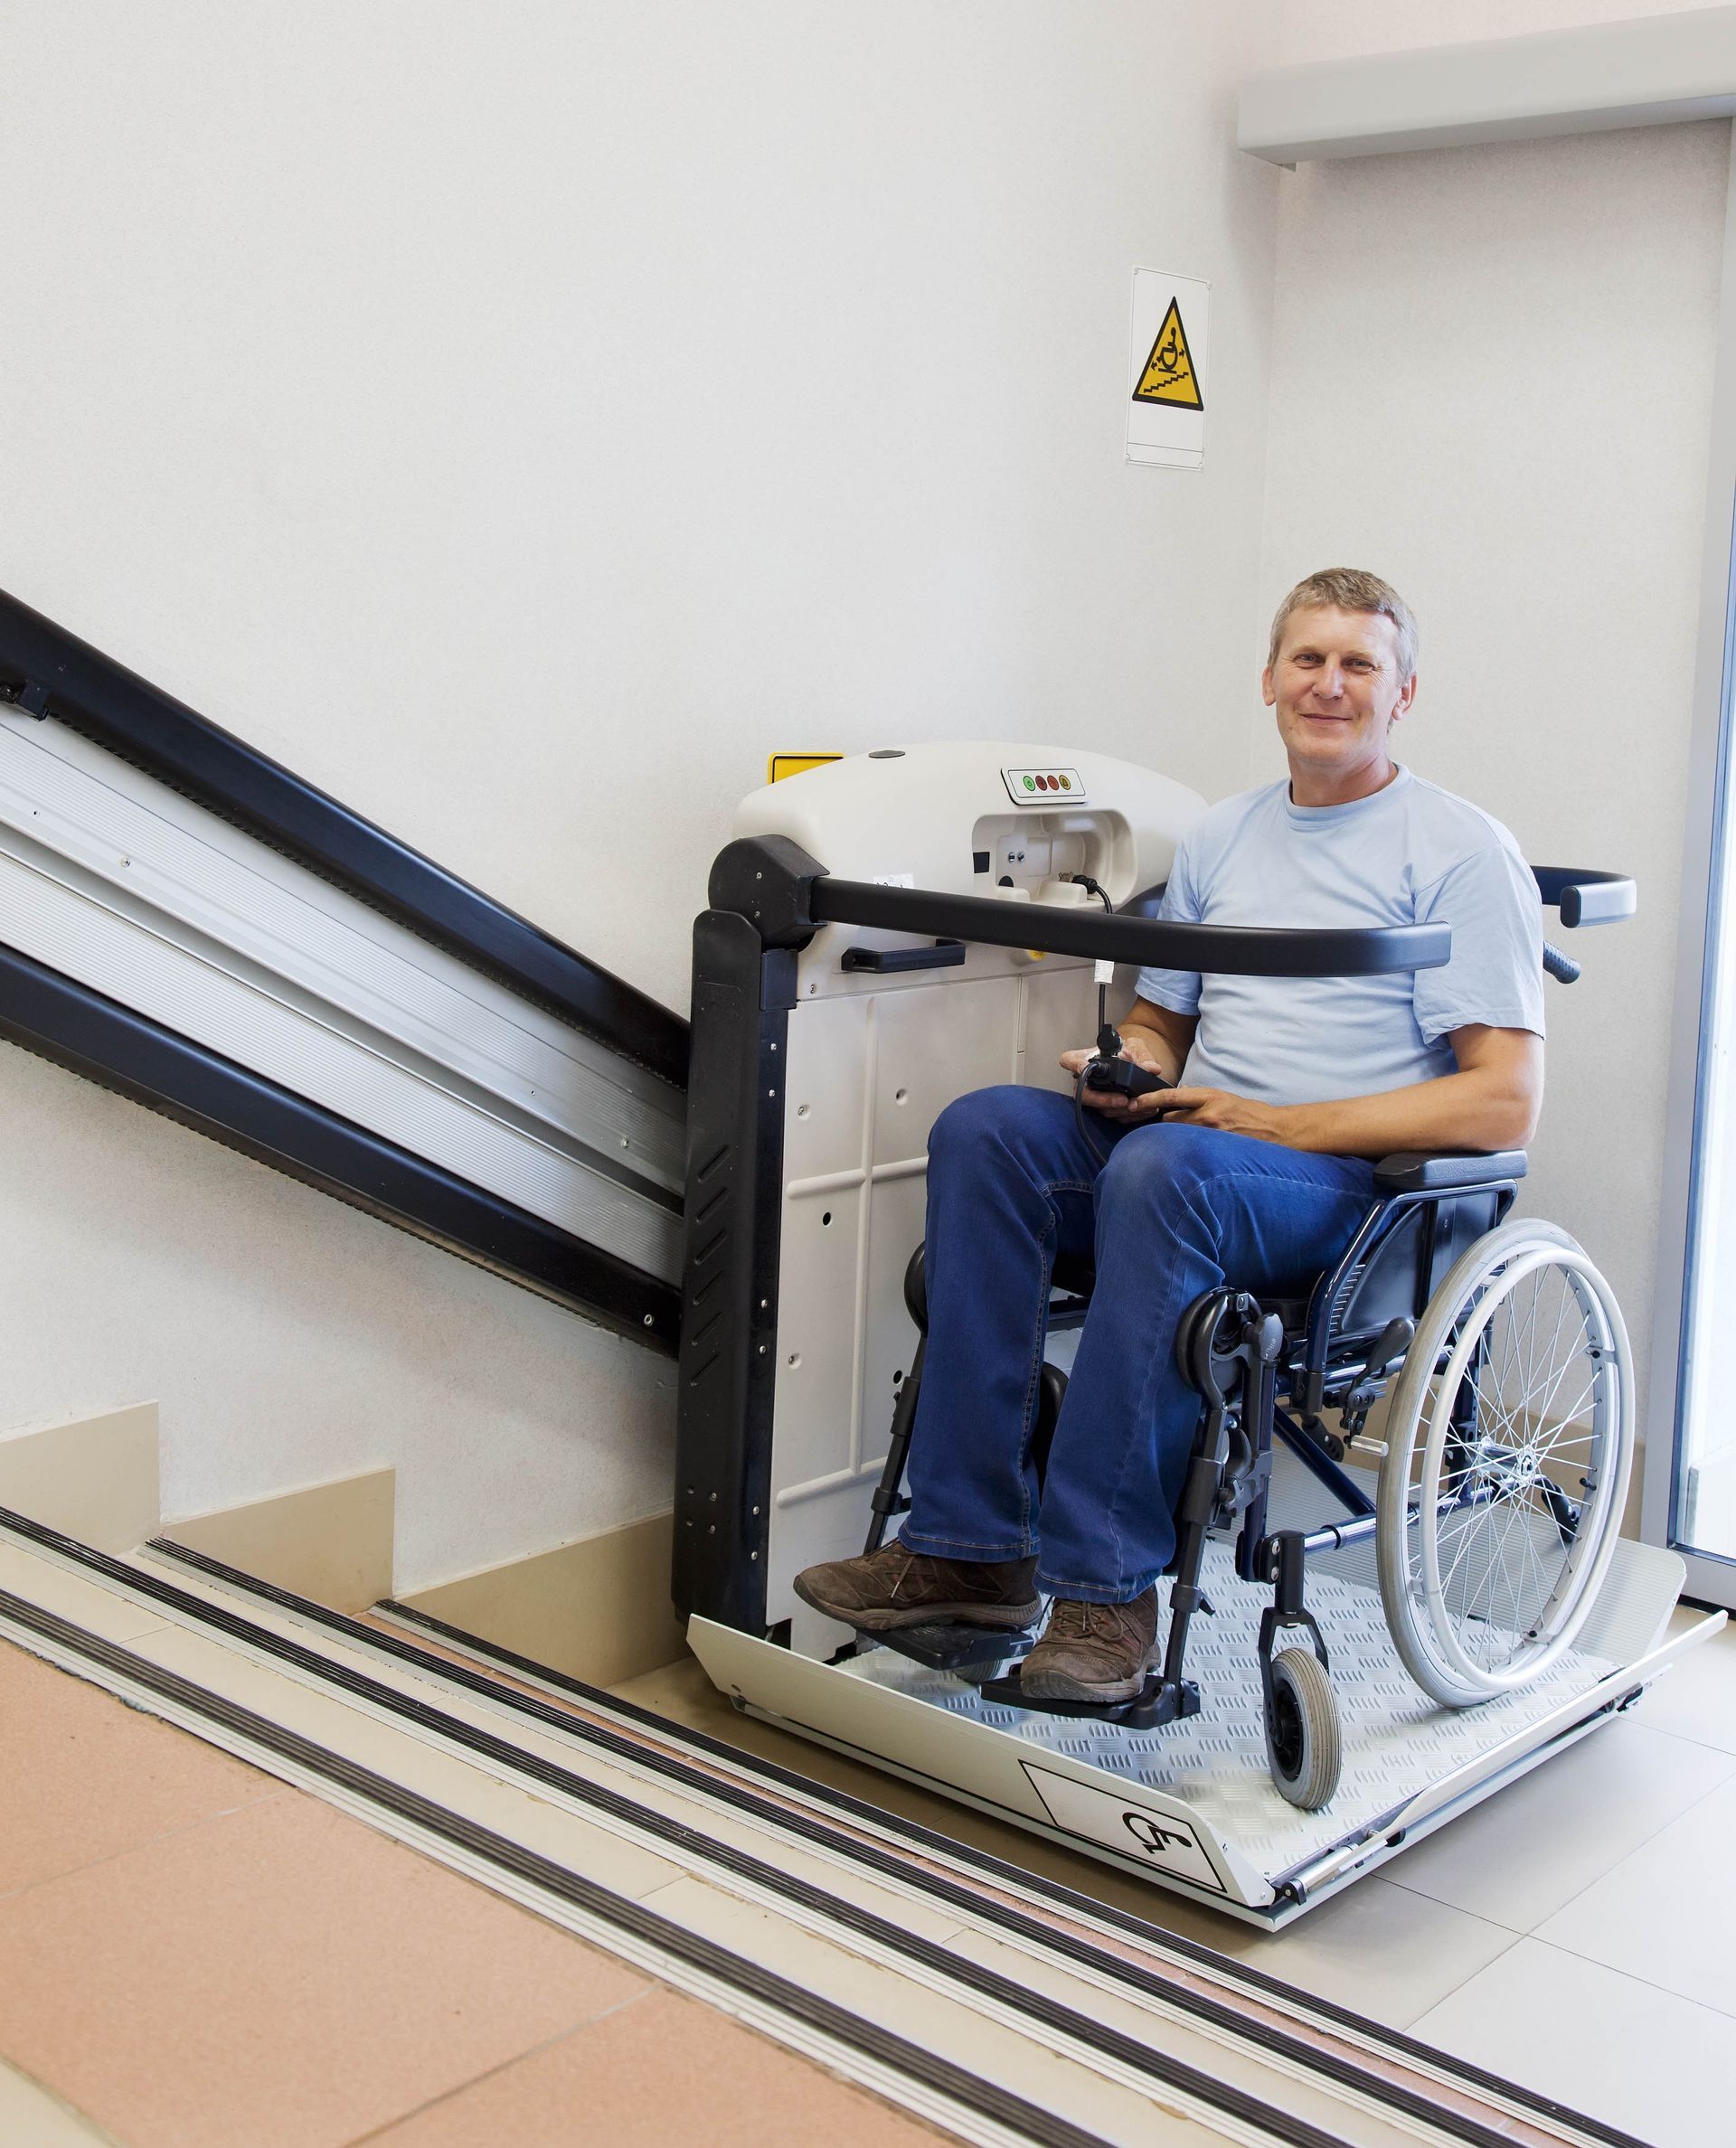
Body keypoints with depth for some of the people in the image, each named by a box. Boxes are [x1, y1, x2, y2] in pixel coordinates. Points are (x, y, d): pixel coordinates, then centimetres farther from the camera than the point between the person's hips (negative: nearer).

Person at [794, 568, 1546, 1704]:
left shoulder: (1462, 852, 0)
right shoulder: (1219, 839, 19)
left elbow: (1506, 1102, -9)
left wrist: (1277, 1121, -15)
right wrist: (1125, 1075, -1)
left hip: (1359, 1189, -6)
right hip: (1195, 1148, 6)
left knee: (1162, 1168, -37)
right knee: (984, 1127, -21)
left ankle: (1108, 1585, -31)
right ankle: (969, 1546, -23)